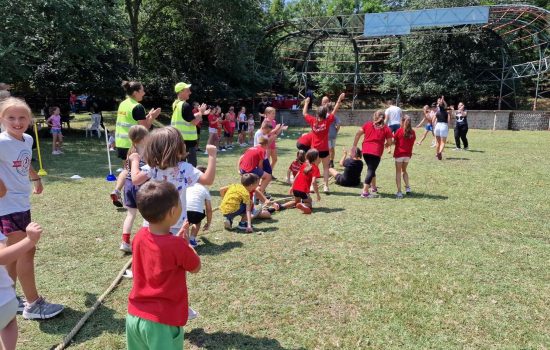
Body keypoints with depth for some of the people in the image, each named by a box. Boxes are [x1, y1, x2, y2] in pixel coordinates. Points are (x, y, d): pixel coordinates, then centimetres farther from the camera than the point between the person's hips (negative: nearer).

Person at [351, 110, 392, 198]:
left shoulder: (368, 124, 10)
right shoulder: (386, 128, 3)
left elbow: (358, 134, 5)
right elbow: (389, 142, 2)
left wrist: (354, 146, 10)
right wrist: (386, 145, 25)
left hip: (365, 151, 4)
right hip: (376, 152, -4)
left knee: (371, 169, 21)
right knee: (371, 170, -3)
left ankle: (374, 188, 33)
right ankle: (365, 192, -11)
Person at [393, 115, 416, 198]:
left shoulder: (400, 130, -8)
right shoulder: (412, 132, 2)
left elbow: (393, 141, -5)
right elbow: (412, 143, 4)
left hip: (399, 154, -4)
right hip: (408, 154, 4)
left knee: (398, 172, 2)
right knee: (404, 170, 23)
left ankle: (399, 192, -2)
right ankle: (407, 187, 13)